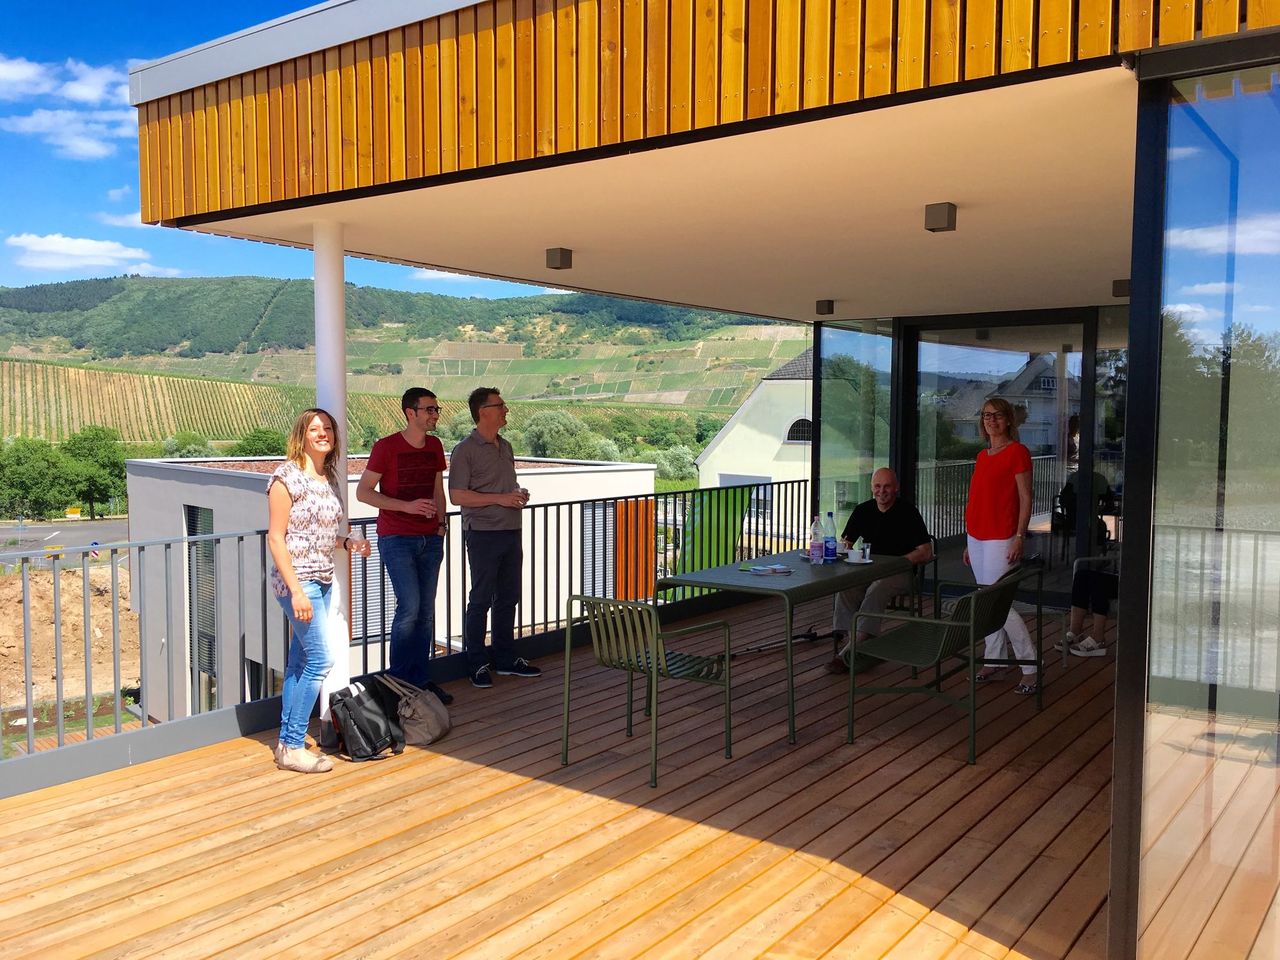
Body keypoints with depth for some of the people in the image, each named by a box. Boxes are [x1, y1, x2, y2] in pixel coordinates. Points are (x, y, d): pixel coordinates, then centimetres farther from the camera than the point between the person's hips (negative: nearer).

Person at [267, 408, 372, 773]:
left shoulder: (329, 478, 11)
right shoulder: (287, 477, -12)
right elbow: (276, 537, -15)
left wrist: (348, 541, 2)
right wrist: (296, 589, -20)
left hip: (323, 581, 8)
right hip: (298, 581, -8)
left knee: (299, 662, 12)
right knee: (320, 659, -11)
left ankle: (287, 741, 20)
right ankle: (293, 747, -1)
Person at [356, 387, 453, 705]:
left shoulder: (435, 446, 10)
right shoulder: (386, 447, -8)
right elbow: (363, 492, -9)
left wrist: (442, 521, 5)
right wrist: (407, 506, -18)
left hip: (430, 539, 6)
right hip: (397, 539, -6)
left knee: (426, 611, 7)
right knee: (409, 607, -12)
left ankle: (421, 680, 16)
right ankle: (398, 680, 3)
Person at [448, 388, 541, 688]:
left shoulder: (506, 447, 15)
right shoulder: (465, 450, -9)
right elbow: (457, 495, -15)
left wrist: (519, 494, 3)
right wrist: (500, 498, -19)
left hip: (510, 531, 8)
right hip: (483, 533, -8)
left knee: (508, 598, 13)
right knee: (480, 600, 0)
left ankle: (505, 658, 24)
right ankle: (476, 664, 10)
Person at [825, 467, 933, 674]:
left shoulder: (908, 512, -2)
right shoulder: (863, 510, 12)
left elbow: (926, 553, -6)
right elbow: (844, 543, 18)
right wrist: (845, 546, -7)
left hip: (900, 574, -4)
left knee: (877, 590, -36)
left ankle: (848, 654, -42)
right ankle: (856, 648, -36)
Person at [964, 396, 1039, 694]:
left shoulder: (1017, 452, -7)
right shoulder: (982, 456, 14)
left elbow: (1025, 498, -10)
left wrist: (1020, 537, -16)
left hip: (1001, 539, -8)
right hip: (977, 537, 8)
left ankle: (1031, 669, -1)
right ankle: (993, 661, 21)